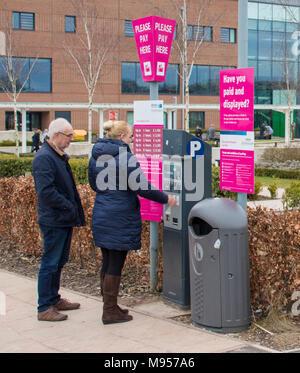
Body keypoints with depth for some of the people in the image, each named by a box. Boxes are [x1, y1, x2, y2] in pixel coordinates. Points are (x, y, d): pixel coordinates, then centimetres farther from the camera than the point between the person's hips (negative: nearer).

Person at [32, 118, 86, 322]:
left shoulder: (59, 156, 15)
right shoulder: (44, 158, -17)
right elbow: (45, 192, -25)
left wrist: (74, 209, 13)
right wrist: (69, 207, -18)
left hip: (64, 220, 10)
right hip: (54, 221, -10)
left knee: (59, 261, 18)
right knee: (50, 263, -3)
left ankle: (54, 299, 31)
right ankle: (44, 308, 4)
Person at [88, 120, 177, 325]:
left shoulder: (96, 156, 9)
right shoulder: (126, 157, -15)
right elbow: (142, 187, -16)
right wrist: (166, 198, -5)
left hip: (101, 217, 8)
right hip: (120, 219, -8)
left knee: (107, 263, 15)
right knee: (115, 264, 0)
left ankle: (109, 306, 25)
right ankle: (110, 311, 6)